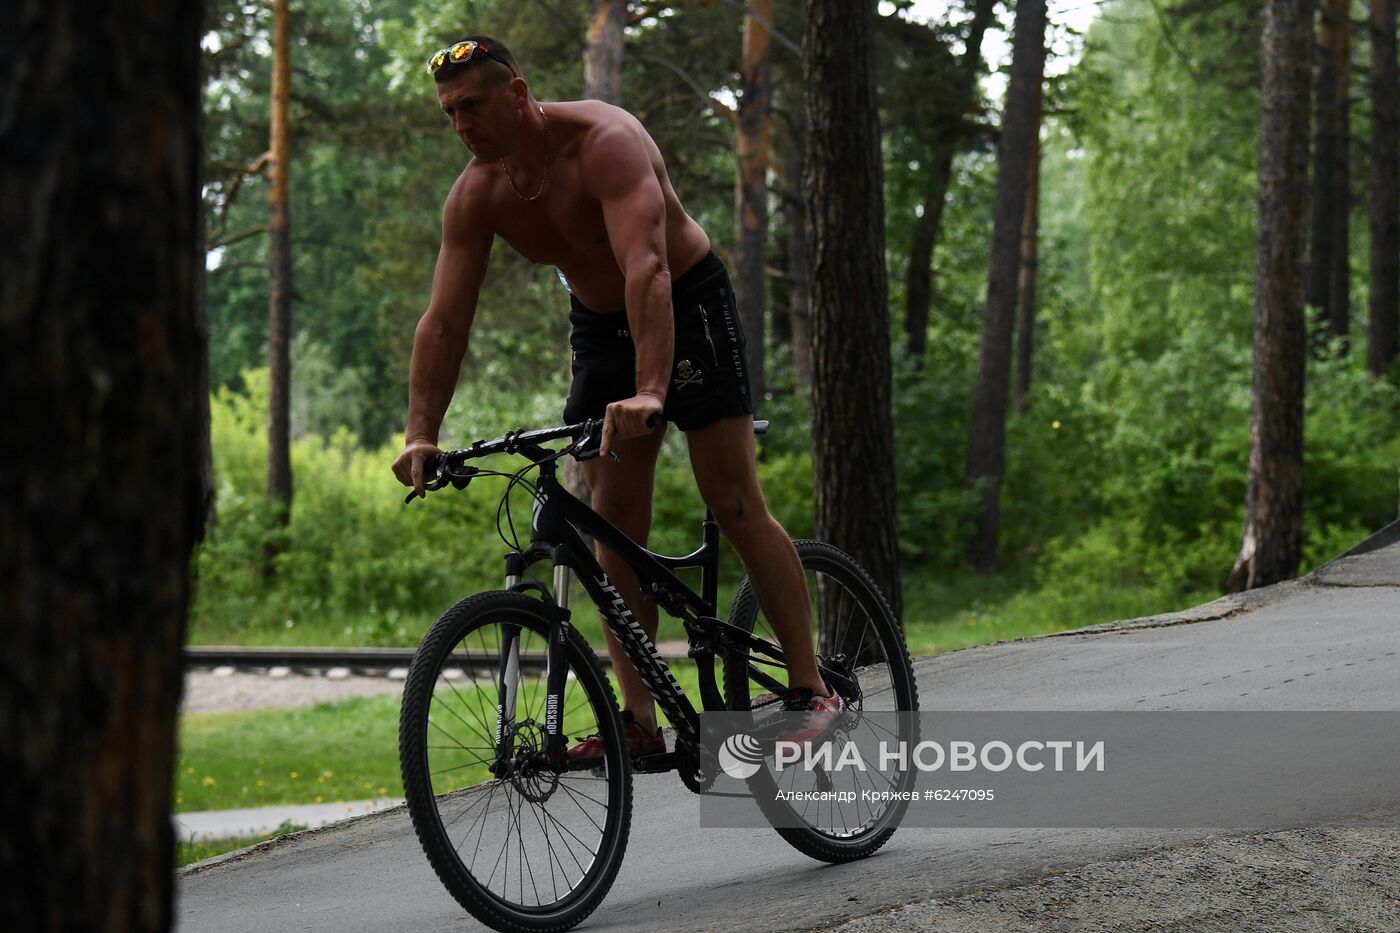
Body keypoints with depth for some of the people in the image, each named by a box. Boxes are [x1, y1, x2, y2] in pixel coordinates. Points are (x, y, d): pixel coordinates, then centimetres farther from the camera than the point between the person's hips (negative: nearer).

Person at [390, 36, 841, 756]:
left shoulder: (604, 142, -30)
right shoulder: (476, 196, -11)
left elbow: (646, 269, -43)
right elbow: (444, 320, -10)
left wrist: (650, 393, -54)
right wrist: (421, 435, -21)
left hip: (687, 302, -6)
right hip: (599, 323, 6)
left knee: (734, 503, -11)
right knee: (614, 520, -2)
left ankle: (811, 689, -6)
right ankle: (639, 721, -2)